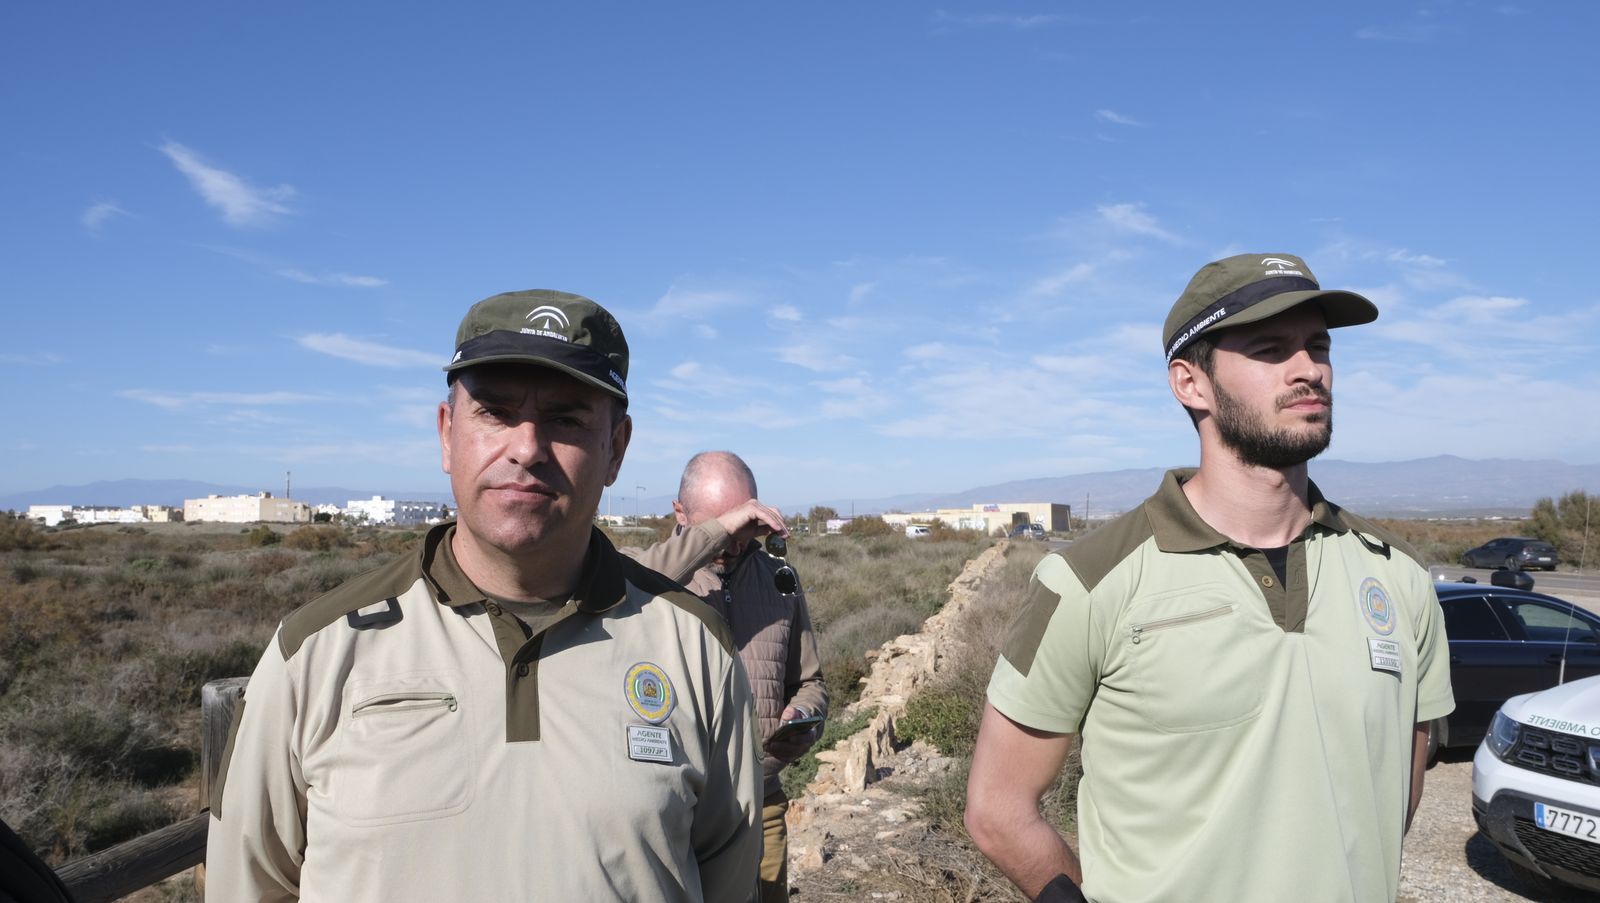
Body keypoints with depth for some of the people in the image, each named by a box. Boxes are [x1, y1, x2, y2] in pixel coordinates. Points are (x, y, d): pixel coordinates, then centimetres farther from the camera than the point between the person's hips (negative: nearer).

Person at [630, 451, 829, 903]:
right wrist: (718, 530, -31)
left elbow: (810, 681, 13)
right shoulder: (659, 572, -7)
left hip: (762, 806, 3)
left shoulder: (780, 579, 5)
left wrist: (804, 720, -8)